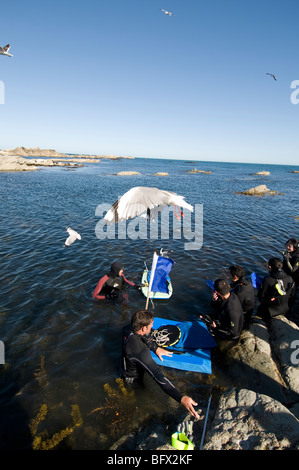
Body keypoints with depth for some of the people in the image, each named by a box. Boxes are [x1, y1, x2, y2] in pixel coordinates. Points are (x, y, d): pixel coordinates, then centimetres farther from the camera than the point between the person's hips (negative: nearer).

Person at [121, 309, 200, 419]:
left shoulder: (128, 330, -21)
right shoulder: (140, 350, -45)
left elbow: (145, 337, 2)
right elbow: (157, 375, -48)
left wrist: (156, 348, -9)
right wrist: (181, 398, -52)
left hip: (126, 368, 7)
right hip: (133, 378, -7)